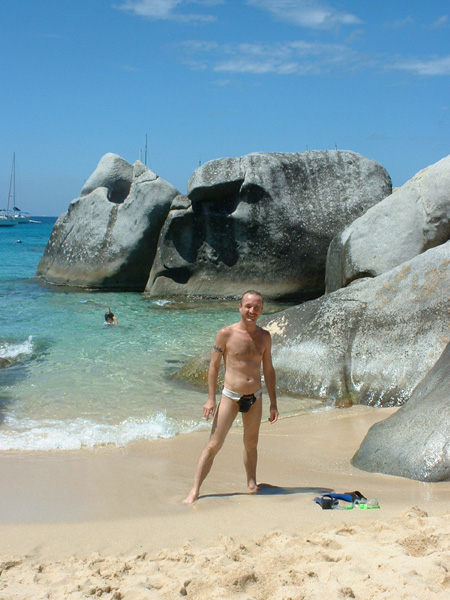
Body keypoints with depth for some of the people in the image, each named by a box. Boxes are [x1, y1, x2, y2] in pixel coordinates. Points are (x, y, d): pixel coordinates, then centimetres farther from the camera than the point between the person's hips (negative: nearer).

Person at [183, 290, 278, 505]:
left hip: (255, 398, 4)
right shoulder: (226, 334, -7)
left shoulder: (264, 337, 6)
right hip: (230, 396, -4)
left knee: (251, 444, 16)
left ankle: (251, 483, 32)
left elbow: (268, 370, 12)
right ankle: (195, 490, -1)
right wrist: (211, 398, -8)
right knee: (213, 445, -5)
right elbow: (214, 366, -3)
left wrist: (273, 403, 11)